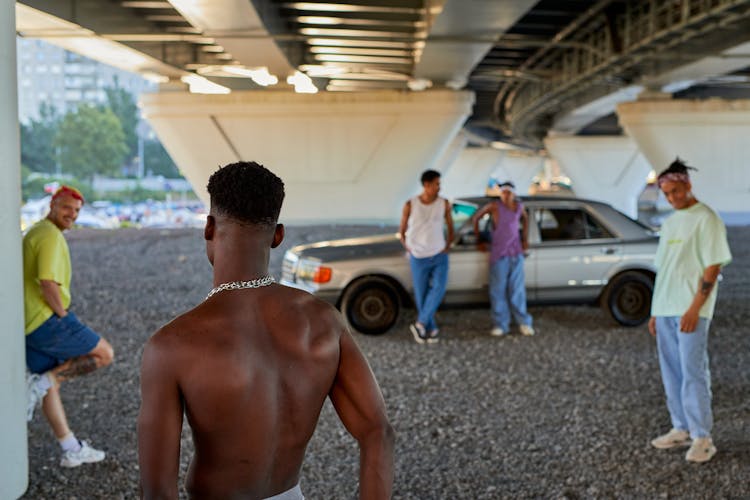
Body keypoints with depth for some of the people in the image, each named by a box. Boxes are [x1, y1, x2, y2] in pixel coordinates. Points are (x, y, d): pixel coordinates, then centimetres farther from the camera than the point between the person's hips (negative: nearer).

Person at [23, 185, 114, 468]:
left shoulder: (34, 233, 19)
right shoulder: (51, 236, -14)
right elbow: (48, 283, -26)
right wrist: (63, 315, -12)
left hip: (29, 325, 10)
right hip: (47, 321, -10)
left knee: (50, 385, 14)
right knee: (104, 354, 1)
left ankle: (72, 451, 23)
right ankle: (41, 382, -8)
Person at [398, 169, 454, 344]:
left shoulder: (444, 204, -2)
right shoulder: (410, 205, -8)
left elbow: (450, 228, 11)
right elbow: (402, 231, 5)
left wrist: (447, 246, 0)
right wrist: (408, 249, -5)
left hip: (439, 256, 1)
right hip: (419, 258, -1)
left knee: (439, 288, -18)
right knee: (421, 295, 2)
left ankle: (420, 324, -11)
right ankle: (430, 329, 16)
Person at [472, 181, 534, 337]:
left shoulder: (519, 206, 5)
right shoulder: (494, 206, -7)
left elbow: (525, 219, 27)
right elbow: (475, 218, 2)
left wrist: (525, 239, 19)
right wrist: (479, 240, 4)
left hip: (516, 254, 3)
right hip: (499, 254, -3)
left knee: (517, 289, 2)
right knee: (498, 290, -3)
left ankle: (524, 322, 10)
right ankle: (501, 325, 3)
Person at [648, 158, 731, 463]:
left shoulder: (705, 219, -8)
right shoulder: (670, 222, 16)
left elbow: (713, 267, -13)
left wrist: (694, 309, -18)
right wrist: (655, 311, 16)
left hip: (690, 312, -8)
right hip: (664, 310, 8)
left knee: (693, 373, -6)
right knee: (671, 372, 11)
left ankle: (702, 438, 1)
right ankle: (681, 429, 21)